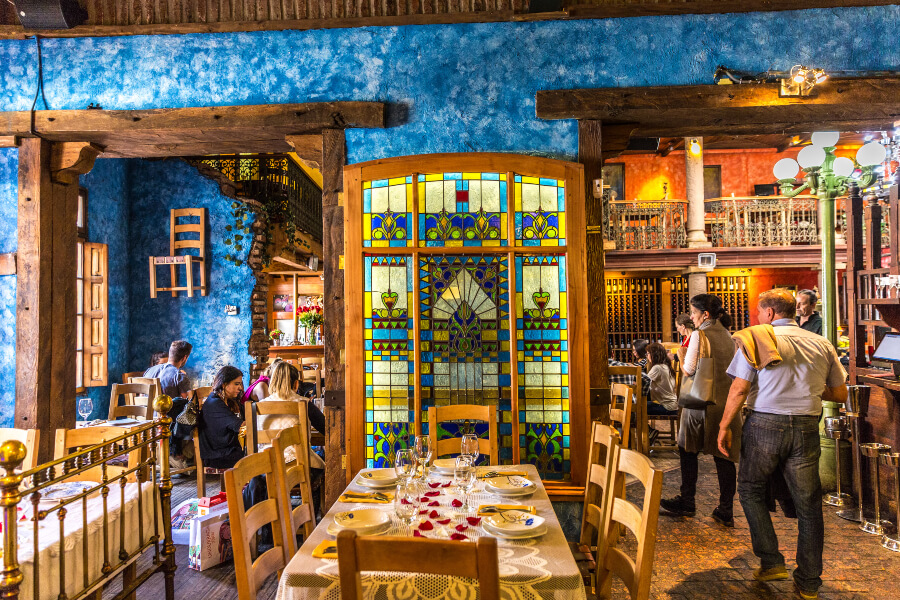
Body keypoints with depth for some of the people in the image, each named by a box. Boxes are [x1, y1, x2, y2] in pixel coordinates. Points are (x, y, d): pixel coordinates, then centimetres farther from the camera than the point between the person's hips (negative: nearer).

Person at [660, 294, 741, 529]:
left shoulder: (700, 334, -12)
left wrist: (681, 361, 5)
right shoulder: (726, 335, 10)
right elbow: (729, 366, 17)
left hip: (702, 401, -6)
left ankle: (687, 503, 18)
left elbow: (689, 369, -14)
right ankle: (726, 511, 11)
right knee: (724, 456, 8)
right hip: (726, 401, 7)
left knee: (688, 451, 9)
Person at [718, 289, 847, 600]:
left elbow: (739, 389, -9)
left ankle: (772, 562, 14)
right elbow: (840, 394, 12)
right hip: (807, 428, 4)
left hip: (765, 425, -3)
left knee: (750, 490, 16)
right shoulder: (822, 344, 8)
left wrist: (725, 425, -1)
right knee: (808, 503, 11)